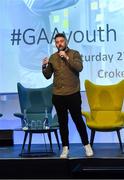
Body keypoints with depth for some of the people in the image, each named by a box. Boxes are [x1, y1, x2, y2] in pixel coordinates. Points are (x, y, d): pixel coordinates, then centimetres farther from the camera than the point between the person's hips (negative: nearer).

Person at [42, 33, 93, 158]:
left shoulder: (74, 54, -2)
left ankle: (86, 145, 17)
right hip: (58, 96, 3)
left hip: (73, 94, -3)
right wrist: (44, 66, -8)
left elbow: (79, 68, -18)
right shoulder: (53, 57, 8)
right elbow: (47, 76, 11)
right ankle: (65, 148, 16)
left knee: (78, 120, 3)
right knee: (62, 122, 8)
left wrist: (67, 57, -22)